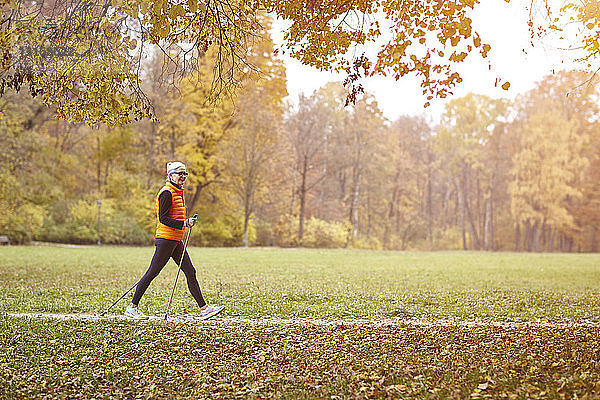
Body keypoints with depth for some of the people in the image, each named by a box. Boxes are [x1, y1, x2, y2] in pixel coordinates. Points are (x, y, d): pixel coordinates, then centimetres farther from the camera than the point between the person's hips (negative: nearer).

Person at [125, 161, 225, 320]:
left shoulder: (177, 192, 16)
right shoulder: (167, 193, -12)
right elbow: (163, 218, -19)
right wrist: (184, 223, -23)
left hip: (176, 241, 9)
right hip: (166, 239, -9)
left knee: (190, 272, 4)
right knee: (152, 273, -3)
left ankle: (204, 308, 4)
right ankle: (132, 307, 8)